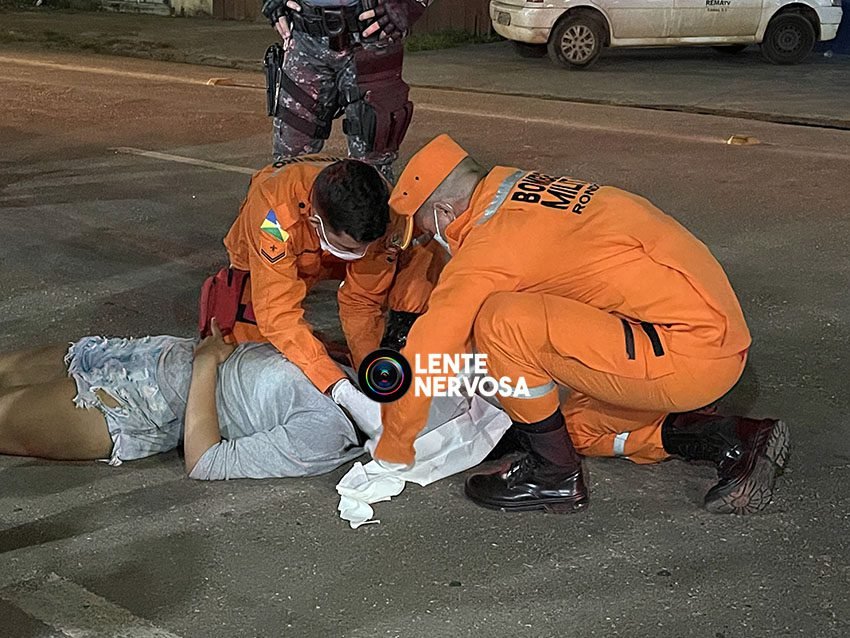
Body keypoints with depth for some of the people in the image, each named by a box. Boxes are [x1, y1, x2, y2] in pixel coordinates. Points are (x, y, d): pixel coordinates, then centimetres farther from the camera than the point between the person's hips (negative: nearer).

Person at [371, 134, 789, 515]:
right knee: (580, 428, 25)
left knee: (502, 324, -19)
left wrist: (390, 452, 3)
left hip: (689, 350, -10)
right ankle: (736, 440, 15)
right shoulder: (527, 194, 14)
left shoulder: (492, 240, -13)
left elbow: (425, 354, -10)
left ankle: (555, 476, -1)